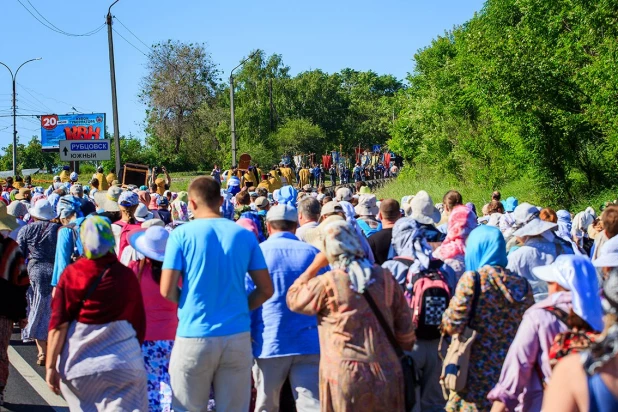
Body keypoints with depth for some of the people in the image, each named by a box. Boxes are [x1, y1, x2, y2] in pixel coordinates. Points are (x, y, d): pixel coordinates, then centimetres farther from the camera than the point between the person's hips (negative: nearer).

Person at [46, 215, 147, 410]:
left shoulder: (72, 273, -4)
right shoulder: (127, 275, -2)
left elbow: (58, 325, -6)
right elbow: (139, 323, 3)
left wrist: (51, 366, -1)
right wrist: (134, 353, 18)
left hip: (79, 363, 1)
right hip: (122, 363, -1)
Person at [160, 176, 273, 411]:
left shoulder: (182, 234, -4)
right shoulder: (244, 235, 4)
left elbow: (167, 290, -6)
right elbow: (266, 290, 4)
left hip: (194, 336, -2)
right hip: (237, 336, 3)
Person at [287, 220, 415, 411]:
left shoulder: (327, 283, -9)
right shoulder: (384, 277, 4)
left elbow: (294, 300, 8)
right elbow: (405, 326, 8)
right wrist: (404, 349, 23)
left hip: (344, 375, -3)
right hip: (386, 373, 4)